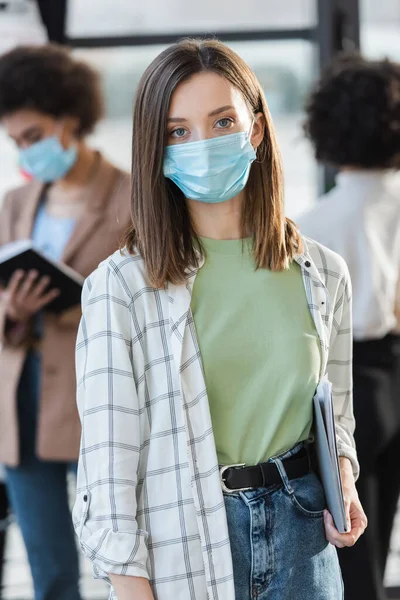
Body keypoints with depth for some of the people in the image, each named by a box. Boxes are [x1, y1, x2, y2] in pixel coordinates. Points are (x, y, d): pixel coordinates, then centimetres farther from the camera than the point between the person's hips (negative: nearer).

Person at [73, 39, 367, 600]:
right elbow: (110, 465, -11)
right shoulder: (121, 288, -11)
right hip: (185, 551, -3)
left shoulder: (323, 275, 2)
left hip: (301, 532, 3)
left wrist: (343, 481, -4)